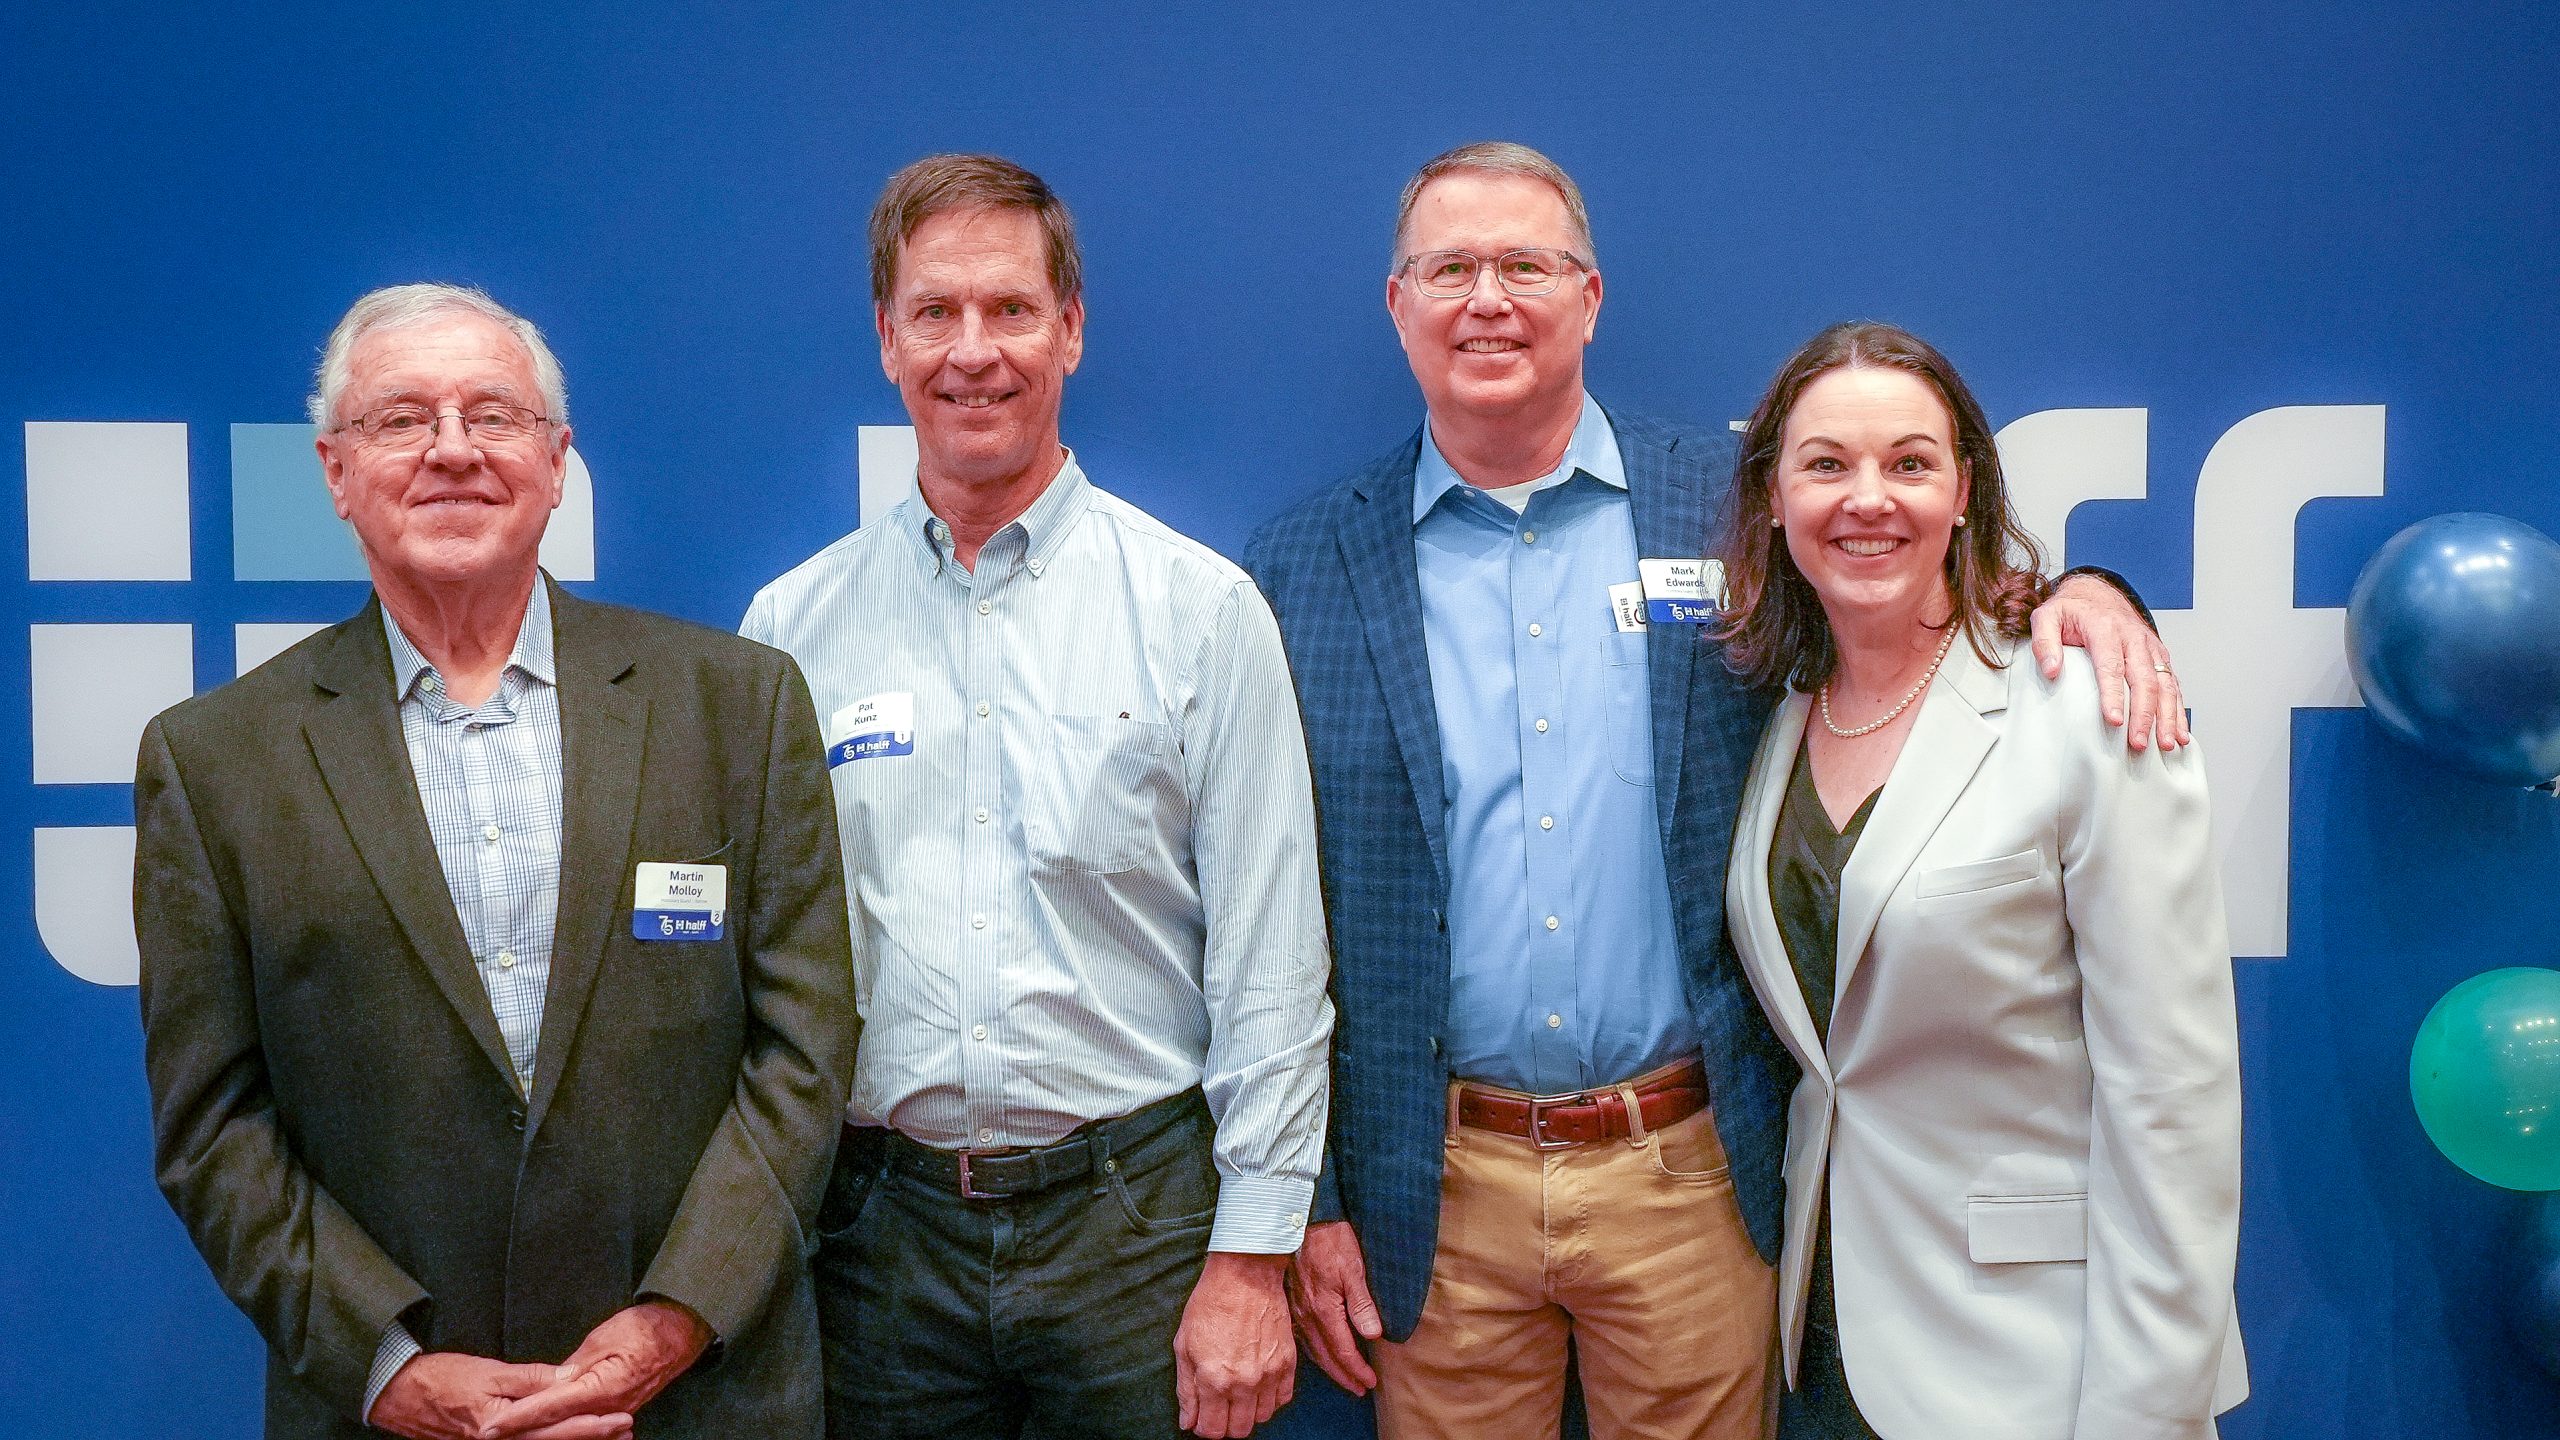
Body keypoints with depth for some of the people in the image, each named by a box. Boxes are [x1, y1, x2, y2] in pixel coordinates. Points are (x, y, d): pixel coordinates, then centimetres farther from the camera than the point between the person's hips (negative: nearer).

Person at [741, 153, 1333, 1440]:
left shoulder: (1201, 609, -4)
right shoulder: (793, 627, 2)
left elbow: (1271, 965, -5)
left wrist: (1253, 1255, -7)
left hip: (1132, 1212, -1)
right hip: (881, 1225, 2)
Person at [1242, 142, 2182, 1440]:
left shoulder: (1728, 504, 1)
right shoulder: (1303, 571, 0)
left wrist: (2068, 592, -11)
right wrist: (1304, 1202, -1)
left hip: (1693, 1173, 1)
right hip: (1437, 1193, 0)